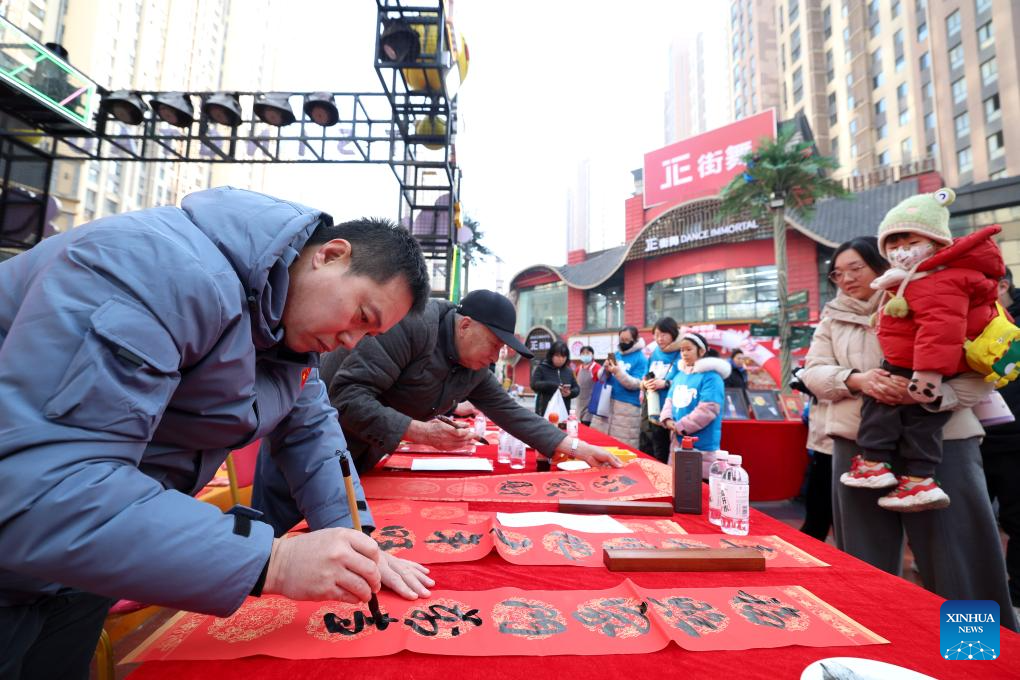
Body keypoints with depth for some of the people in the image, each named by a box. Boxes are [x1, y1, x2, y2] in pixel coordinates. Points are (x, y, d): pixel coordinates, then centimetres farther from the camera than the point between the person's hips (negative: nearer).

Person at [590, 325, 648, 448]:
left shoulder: (641, 359, -5)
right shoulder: (616, 355, 12)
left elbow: (636, 384, -14)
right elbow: (601, 378, 12)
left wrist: (618, 372, -24)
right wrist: (606, 370, -10)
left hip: (627, 407, -6)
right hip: (606, 402, 6)